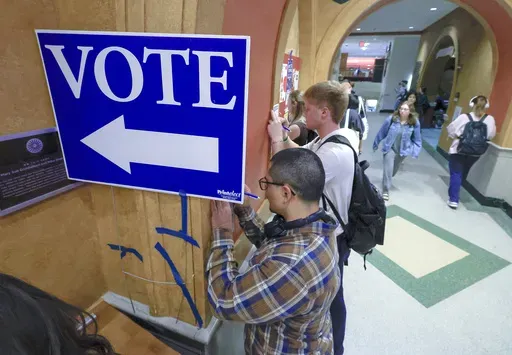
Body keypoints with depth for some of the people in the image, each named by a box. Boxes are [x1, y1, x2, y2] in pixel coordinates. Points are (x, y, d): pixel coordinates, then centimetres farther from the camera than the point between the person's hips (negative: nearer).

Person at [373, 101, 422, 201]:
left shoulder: (415, 123, -11)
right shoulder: (391, 119, -16)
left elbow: (417, 139, -1)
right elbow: (382, 132, -4)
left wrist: (415, 151, -8)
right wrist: (376, 143, 5)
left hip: (403, 150, 3)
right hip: (390, 148, -2)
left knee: (394, 169, 21)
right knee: (388, 169, -11)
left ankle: (387, 180, 50)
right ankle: (385, 191, -3)